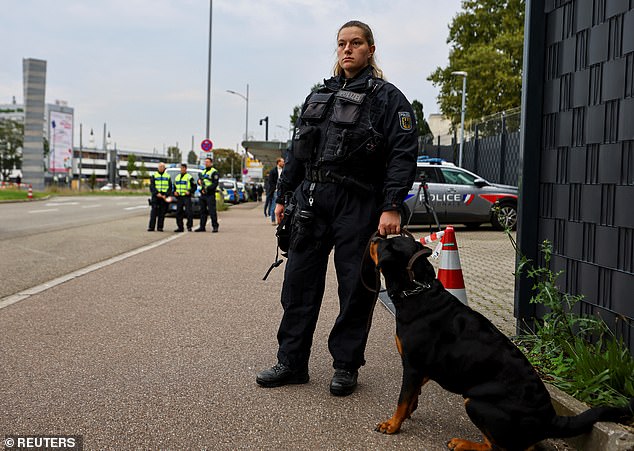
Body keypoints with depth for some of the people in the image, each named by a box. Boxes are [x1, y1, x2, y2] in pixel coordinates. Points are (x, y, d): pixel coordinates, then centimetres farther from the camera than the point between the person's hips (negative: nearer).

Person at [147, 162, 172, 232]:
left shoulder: (167, 176, 11)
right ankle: (151, 227, -5)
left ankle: (160, 227, 5)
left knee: (162, 213, 1)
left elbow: (170, 187, 6)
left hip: (164, 197, 1)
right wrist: (157, 193, -14)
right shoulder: (154, 175, 9)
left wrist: (166, 195, -9)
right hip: (156, 196, -1)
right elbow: (152, 186, 0)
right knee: (154, 212, -6)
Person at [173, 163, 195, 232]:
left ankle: (189, 226, -6)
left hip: (187, 197, -6)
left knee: (189, 212, -12)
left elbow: (194, 187, -2)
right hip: (179, 197, 6)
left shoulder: (189, 177, 0)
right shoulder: (177, 177, 19)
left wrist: (189, 191, -17)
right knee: (178, 213, 5)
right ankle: (180, 227, 11)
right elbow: (174, 187, 26)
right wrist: (174, 192, 6)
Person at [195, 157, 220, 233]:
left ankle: (215, 227, -8)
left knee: (212, 211, -10)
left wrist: (207, 188, -22)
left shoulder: (214, 172, -5)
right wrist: (199, 181, -4)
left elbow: (215, 184, -13)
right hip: (202, 194, 8)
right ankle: (202, 227, 16)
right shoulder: (203, 172, 20)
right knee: (202, 211, 10)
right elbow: (199, 179, 20)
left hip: (210, 194, -8)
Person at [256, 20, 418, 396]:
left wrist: (392, 207, -18)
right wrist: (283, 196, 18)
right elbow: (297, 151, 21)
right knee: (299, 283, 6)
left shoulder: (387, 97, -1)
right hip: (311, 200, 5)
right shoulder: (319, 96, 17)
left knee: (356, 287, 2)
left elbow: (403, 155, -10)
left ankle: (346, 365, 16)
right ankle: (292, 362, 16)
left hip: (357, 206, -5)